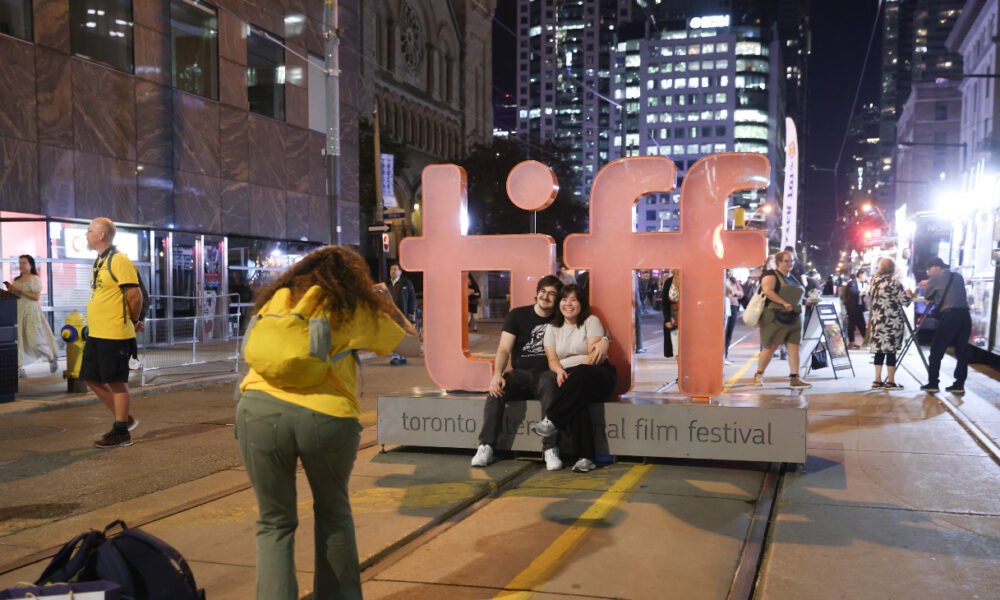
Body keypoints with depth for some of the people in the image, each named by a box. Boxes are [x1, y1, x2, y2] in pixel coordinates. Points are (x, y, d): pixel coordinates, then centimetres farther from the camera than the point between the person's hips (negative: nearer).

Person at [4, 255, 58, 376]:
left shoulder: (35, 279, -3)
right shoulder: (16, 280, 15)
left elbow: (36, 297, -12)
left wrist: (20, 289, -15)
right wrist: (10, 290, 0)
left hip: (31, 311, -6)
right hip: (18, 311, 6)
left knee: (35, 341, -7)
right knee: (17, 339, -6)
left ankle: (52, 358, 19)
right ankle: (19, 368, -4)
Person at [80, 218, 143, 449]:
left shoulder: (118, 261, -14)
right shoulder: (100, 261, 15)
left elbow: (134, 295, -18)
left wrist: (133, 322, -5)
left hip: (115, 335, -10)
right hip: (96, 334, 10)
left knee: (116, 381, -1)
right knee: (91, 378, 14)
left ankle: (121, 432, 9)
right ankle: (124, 419, 25)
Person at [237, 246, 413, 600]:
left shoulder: (280, 298, 19)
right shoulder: (358, 309, 14)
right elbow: (409, 337, 24)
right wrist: (385, 301, 38)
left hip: (262, 408, 1)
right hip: (327, 415, -1)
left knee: (275, 522, 16)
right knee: (333, 510, 25)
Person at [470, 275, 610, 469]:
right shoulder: (517, 315, 7)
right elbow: (504, 349, -2)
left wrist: (603, 342, -19)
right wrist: (497, 374, -21)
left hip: (545, 374, -1)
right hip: (519, 374, 1)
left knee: (549, 385, -37)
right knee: (496, 389, -31)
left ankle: (550, 449, -38)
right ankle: (486, 447, -29)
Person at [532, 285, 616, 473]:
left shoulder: (591, 321, 3)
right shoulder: (552, 327, 16)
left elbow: (594, 355, -10)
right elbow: (552, 359, 6)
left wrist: (574, 375, -24)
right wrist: (560, 371, -18)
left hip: (596, 376, -2)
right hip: (567, 376, 2)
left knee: (580, 374, -40)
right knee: (576, 398, -35)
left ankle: (552, 420, -33)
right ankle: (585, 457, -40)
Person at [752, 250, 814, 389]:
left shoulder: (792, 278, 19)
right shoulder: (771, 275, -6)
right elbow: (767, 291, -22)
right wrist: (784, 303, -26)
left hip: (793, 318, 7)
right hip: (775, 317, -7)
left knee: (794, 347, -2)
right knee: (770, 347, -1)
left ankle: (794, 378, -5)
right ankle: (758, 375, 14)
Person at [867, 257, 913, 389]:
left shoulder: (874, 281, 10)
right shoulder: (894, 282, -9)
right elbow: (904, 300, -9)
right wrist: (909, 294, 12)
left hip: (877, 320, 6)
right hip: (892, 321, -6)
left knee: (879, 350, 9)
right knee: (891, 351, -1)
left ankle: (877, 380, 10)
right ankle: (890, 382, 3)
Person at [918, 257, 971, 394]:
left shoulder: (936, 277, 3)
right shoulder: (958, 277, 19)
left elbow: (927, 296, 10)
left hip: (949, 316, -6)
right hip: (964, 315, 6)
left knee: (936, 351, 3)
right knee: (962, 352, 9)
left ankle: (932, 384, 3)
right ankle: (959, 384, 8)